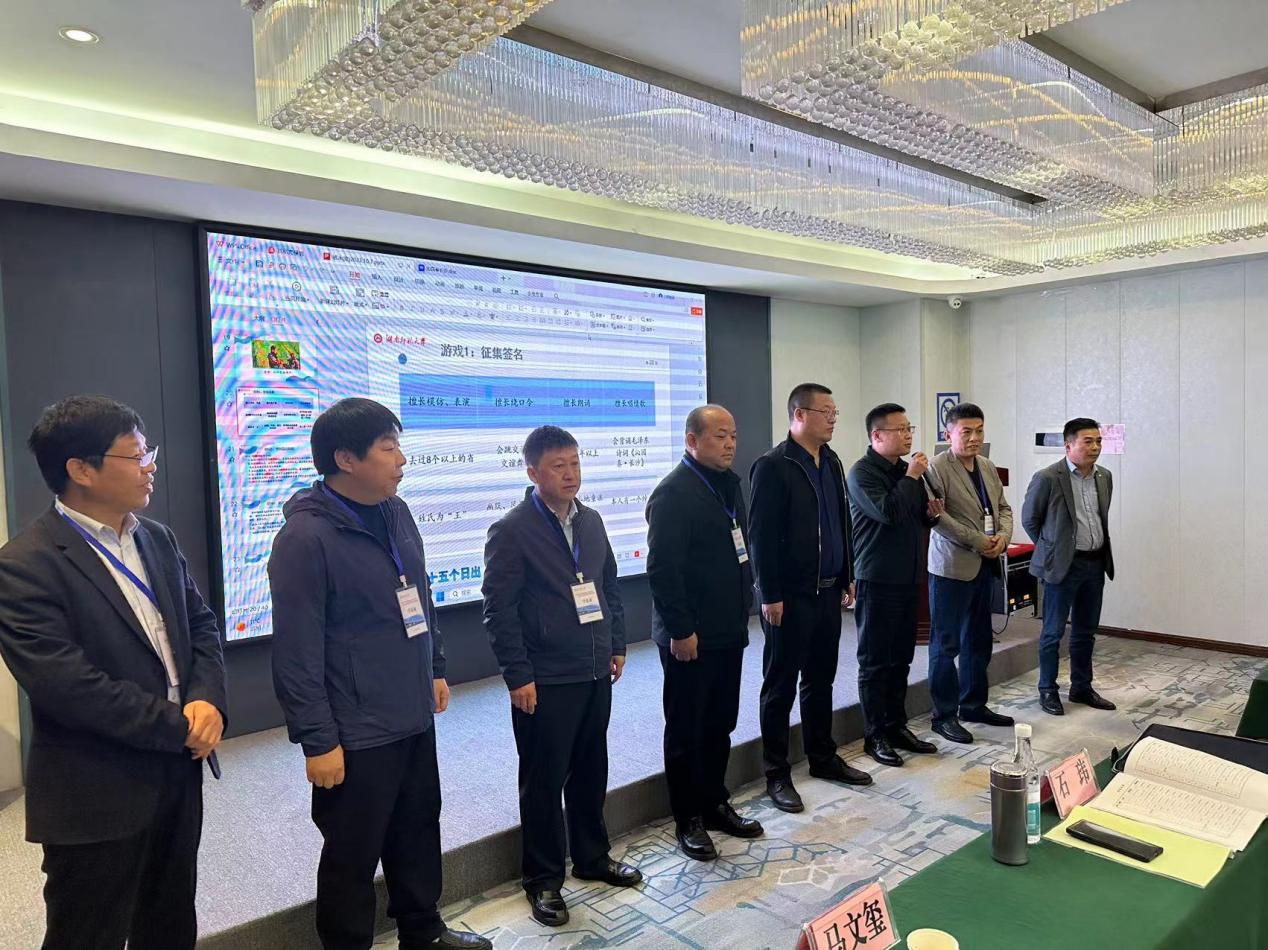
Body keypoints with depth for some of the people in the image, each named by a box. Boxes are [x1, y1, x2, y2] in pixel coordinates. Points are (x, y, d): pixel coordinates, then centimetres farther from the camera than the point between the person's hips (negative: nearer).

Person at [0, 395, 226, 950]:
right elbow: (64, 684, -23)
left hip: (178, 773, 7)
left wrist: (207, 700, -10)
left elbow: (200, 624, 9)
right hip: (96, 795, -6)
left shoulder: (158, 539, 6)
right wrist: (179, 727, -17)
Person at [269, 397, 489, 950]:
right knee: (353, 856, 12)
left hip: (414, 719, 8)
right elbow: (297, 653, -19)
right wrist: (318, 740, -16)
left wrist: (434, 669, 17)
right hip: (355, 734, -7)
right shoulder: (305, 537, -20)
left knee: (419, 834, 23)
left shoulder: (397, 514, 4)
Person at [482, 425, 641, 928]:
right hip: (545, 681, -6)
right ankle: (543, 879, 25)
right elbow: (499, 609, -13)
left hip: (595, 673, 6)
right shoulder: (512, 530, -13)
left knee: (591, 772, 19)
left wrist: (617, 645, 13)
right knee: (544, 781, 8)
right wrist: (518, 676, -14)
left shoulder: (591, 520, 7)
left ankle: (592, 857, 38)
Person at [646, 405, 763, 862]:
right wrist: (681, 630, -19)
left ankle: (715, 804, 34)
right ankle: (688, 820, 22)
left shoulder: (729, 483, 10)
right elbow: (662, 570, -20)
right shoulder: (673, 493, -17)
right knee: (686, 731, 8)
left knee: (720, 726, 18)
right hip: (690, 637, -8)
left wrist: (744, 607, 14)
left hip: (728, 631, 8)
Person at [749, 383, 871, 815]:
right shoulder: (772, 466, -13)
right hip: (790, 597, -7)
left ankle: (823, 758, 33)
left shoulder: (832, 462, 11)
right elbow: (761, 535, -15)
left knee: (820, 680, 18)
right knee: (780, 686, 5)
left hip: (828, 591, 7)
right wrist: (771, 596, -16)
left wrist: (847, 577, 15)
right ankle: (776, 774, 17)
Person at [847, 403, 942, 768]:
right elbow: (887, 512, -26)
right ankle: (875, 736, 11)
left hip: (908, 577, 8)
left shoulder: (907, 469, 12)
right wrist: (911, 478, -15)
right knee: (875, 661, 2)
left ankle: (897, 727, 26)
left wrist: (932, 512, -1)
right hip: (878, 579, -7)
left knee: (901, 658, 15)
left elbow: (919, 518, 21)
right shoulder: (862, 472, -12)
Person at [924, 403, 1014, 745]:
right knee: (946, 643, 0)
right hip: (952, 566, -8)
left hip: (985, 565, 8)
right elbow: (936, 515, -19)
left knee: (978, 640, 16)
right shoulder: (938, 467, -11)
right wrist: (977, 541, -19)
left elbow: (1003, 506, 17)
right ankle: (944, 715, 9)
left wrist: (1003, 536, -3)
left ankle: (974, 705, 30)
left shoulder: (988, 466, 13)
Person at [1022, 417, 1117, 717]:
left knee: (1086, 632, 15)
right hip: (1063, 565, -6)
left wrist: (1101, 551, 16)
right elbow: (1029, 518, -3)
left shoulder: (1104, 476, 6)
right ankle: (1048, 691, 15)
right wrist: (1050, 549, 4)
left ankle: (1081, 688, 28)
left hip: (1096, 564, 6)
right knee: (1053, 632, 3)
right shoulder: (1048, 478, -14)